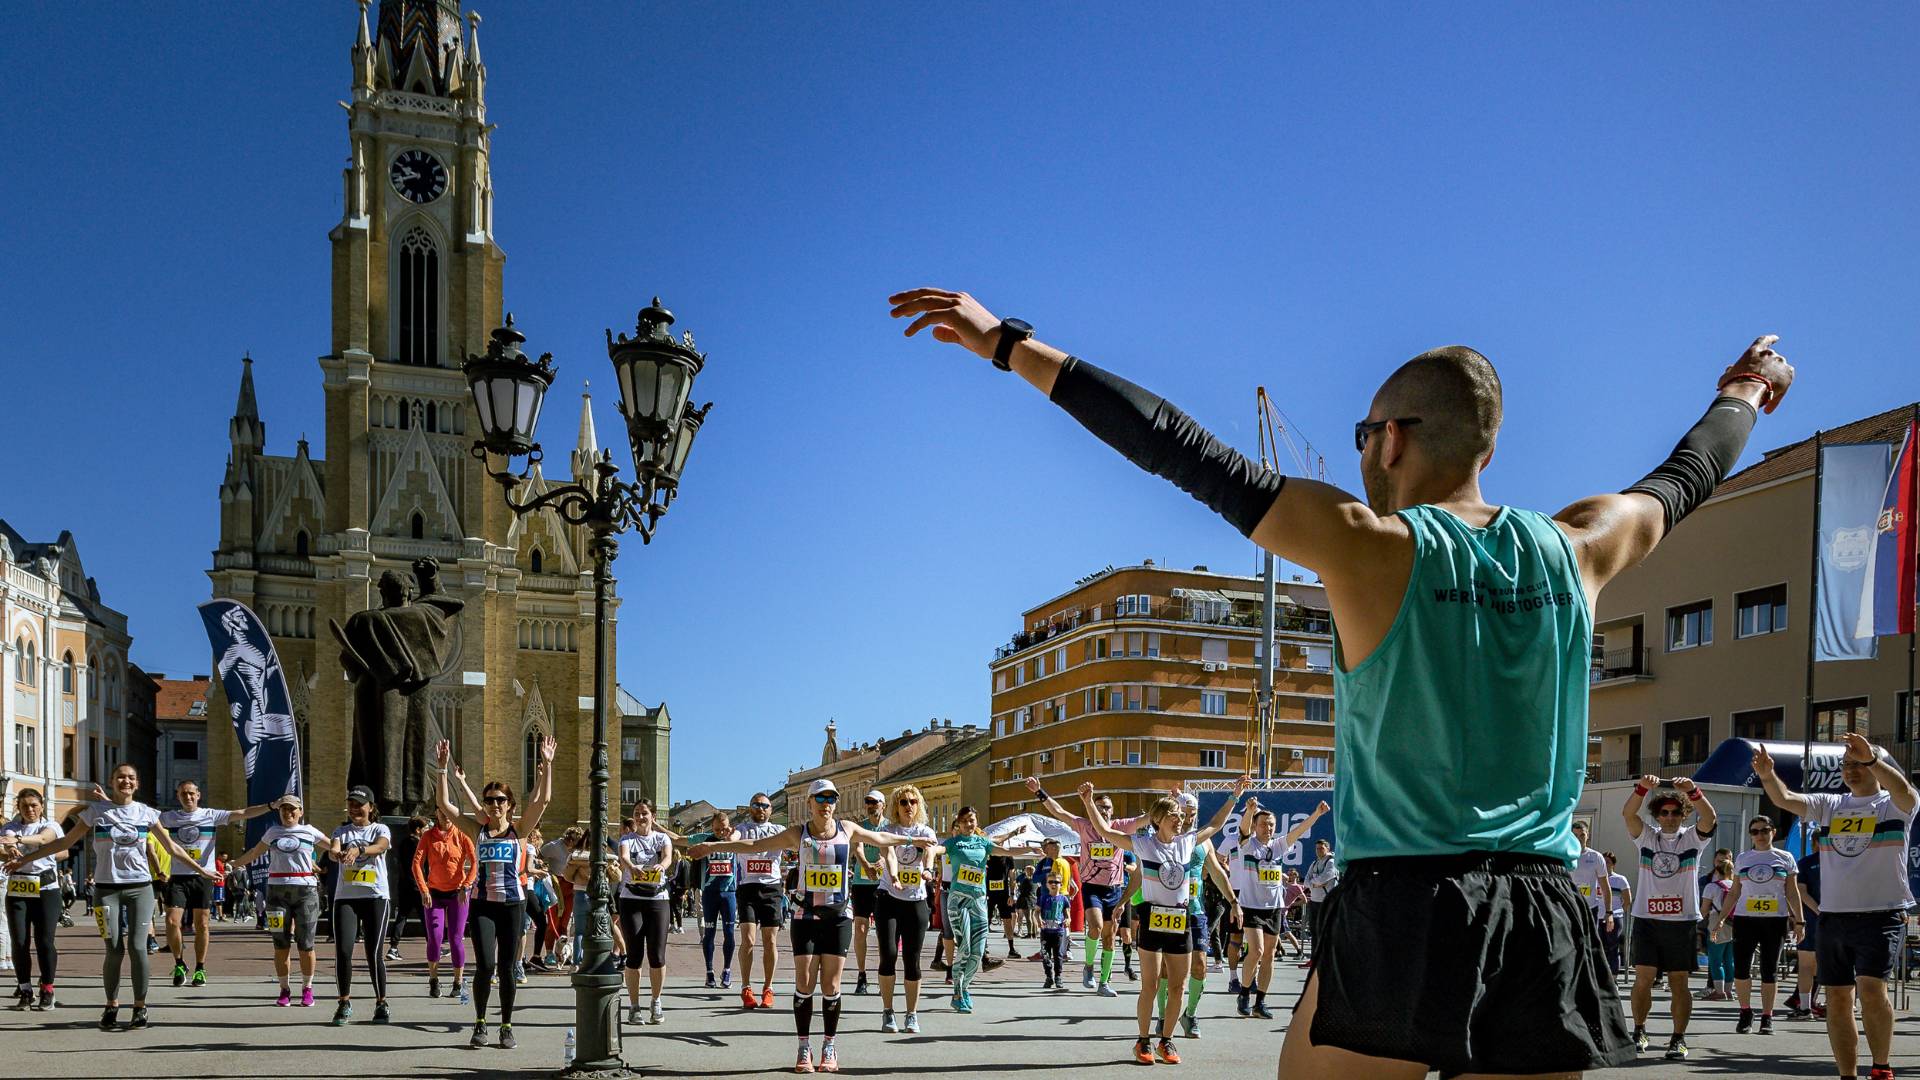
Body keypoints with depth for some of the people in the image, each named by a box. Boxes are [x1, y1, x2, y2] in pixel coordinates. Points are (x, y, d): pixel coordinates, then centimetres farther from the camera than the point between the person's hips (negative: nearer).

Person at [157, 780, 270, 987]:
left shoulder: (211, 815, 1)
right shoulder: (169, 817, 7)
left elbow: (243, 814, -4)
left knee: (201, 924, 3)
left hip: (203, 877, -1)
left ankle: (200, 969, 15)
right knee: (172, 922, -8)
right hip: (178, 877, 1)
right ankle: (179, 964, 13)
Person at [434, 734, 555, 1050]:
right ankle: (480, 1023, 9)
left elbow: (542, 800, -10)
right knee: (485, 965, -12)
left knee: (507, 968, 4)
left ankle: (506, 1027, 18)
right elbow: (445, 804, -3)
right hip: (482, 904, 0)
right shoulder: (477, 830, 4)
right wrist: (443, 768, -10)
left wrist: (547, 765, -18)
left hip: (512, 904, 0)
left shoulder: (519, 830, 2)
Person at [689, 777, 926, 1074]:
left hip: (839, 916, 1)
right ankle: (804, 1048, 7)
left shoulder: (847, 829, 4)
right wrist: (713, 846, -2)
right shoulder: (798, 833, 0)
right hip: (806, 915, -1)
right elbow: (755, 845, 1)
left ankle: (829, 1046, 13)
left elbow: (881, 838, 20)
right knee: (804, 983, -4)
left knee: (830, 984, 0)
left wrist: (912, 840, 28)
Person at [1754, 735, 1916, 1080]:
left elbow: (1904, 790, -23)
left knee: (1871, 986, -20)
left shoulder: (1893, 804, 0)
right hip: (1833, 915, 5)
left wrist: (1871, 758, -40)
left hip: (1882, 914, -5)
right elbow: (1785, 799, 0)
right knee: (1838, 998, 6)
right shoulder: (1830, 805, 12)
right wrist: (1768, 776, -22)